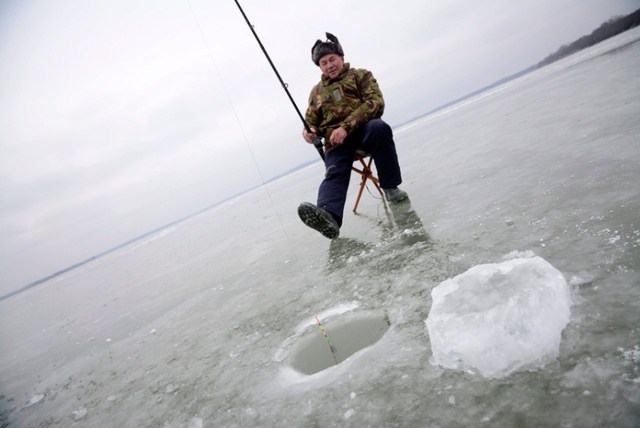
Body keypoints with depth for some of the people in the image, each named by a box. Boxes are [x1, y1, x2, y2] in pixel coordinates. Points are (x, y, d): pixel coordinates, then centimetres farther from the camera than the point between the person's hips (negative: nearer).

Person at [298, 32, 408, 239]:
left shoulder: (360, 75, 16)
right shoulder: (317, 91, 27)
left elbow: (375, 102, -2)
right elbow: (311, 121, 26)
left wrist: (346, 126, -17)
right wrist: (309, 132, -3)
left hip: (363, 129, -1)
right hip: (336, 140, 2)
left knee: (379, 128, -37)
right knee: (334, 173, -29)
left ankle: (390, 188, -24)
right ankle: (328, 216, -59)